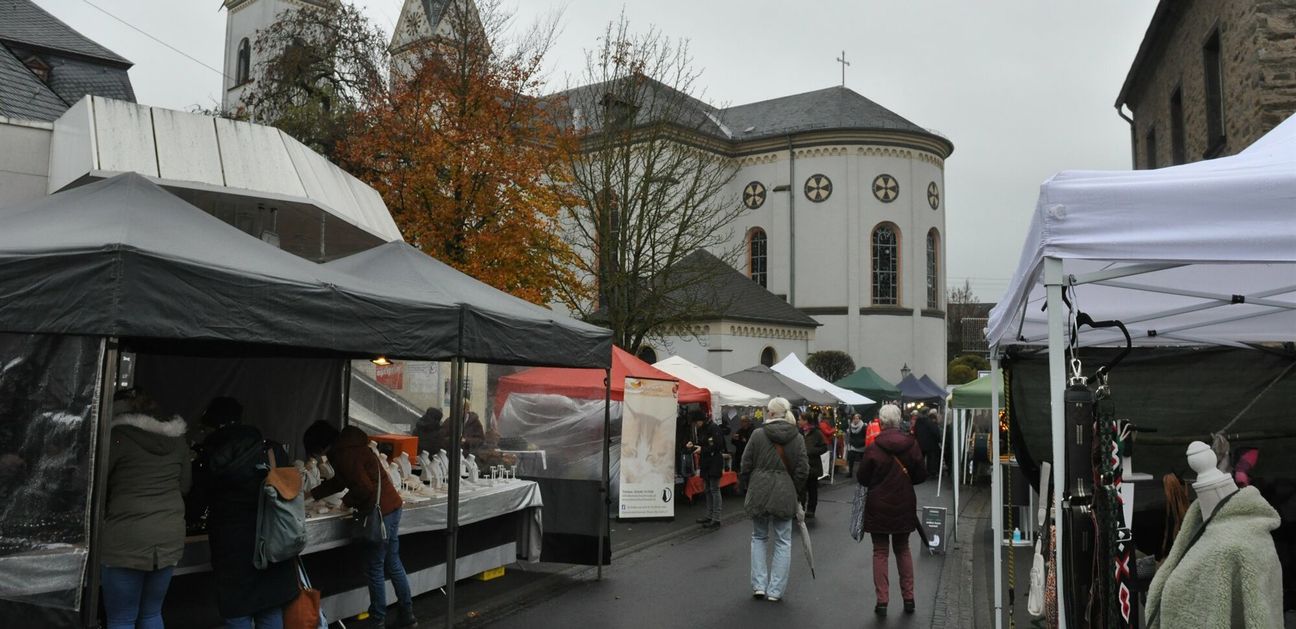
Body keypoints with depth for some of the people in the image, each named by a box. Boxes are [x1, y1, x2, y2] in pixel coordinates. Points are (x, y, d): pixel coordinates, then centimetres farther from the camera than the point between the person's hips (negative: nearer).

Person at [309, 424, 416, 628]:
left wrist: (345, 502, -4)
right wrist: (311, 495, 29)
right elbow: (339, 481, 26)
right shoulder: (347, 446, 13)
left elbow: (363, 487, -21)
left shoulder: (344, 454, -19)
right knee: (393, 565, 17)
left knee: (375, 569, 3)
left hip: (380, 511, -10)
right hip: (392, 506, 10)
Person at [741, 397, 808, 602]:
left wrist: (750, 488, 13)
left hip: (759, 493, 0)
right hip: (785, 494, 0)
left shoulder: (758, 435, -7)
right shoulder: (797, 438, -2)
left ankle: (759, 585, 11)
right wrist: (794, 492, 12)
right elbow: (802, 470, -2)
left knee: (759, 537, 16)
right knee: (783, 541, 10)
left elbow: (746, 465, -2)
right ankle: (775, 590, 9)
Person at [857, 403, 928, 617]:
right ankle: (908, 598, 20)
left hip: (879, 507, -3)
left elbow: (863, 479, -7)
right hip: (904, 506, 3)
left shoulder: (873, 449, -16)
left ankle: (882, 601, 4)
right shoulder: (911, 445, -8)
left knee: (880, 552, 7)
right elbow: (921, 475, 1)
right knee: (903, 550, 18)